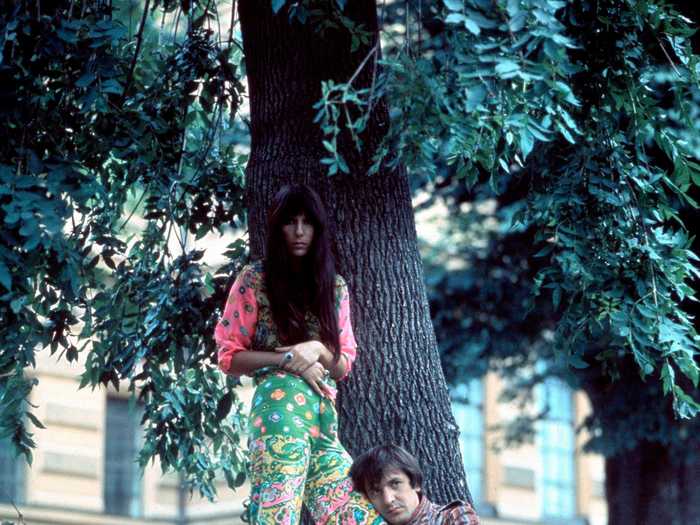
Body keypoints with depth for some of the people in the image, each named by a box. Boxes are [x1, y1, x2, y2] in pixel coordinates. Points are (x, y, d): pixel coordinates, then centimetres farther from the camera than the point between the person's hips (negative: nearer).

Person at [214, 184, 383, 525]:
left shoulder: (335, 286, 17)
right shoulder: (255, 280, 6)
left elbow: (344, 365, 17)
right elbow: (229, 357, 4)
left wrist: (317, 350, -5)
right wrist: (287, 360, -9)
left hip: (325, 413, 5)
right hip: (280, 405, -5)